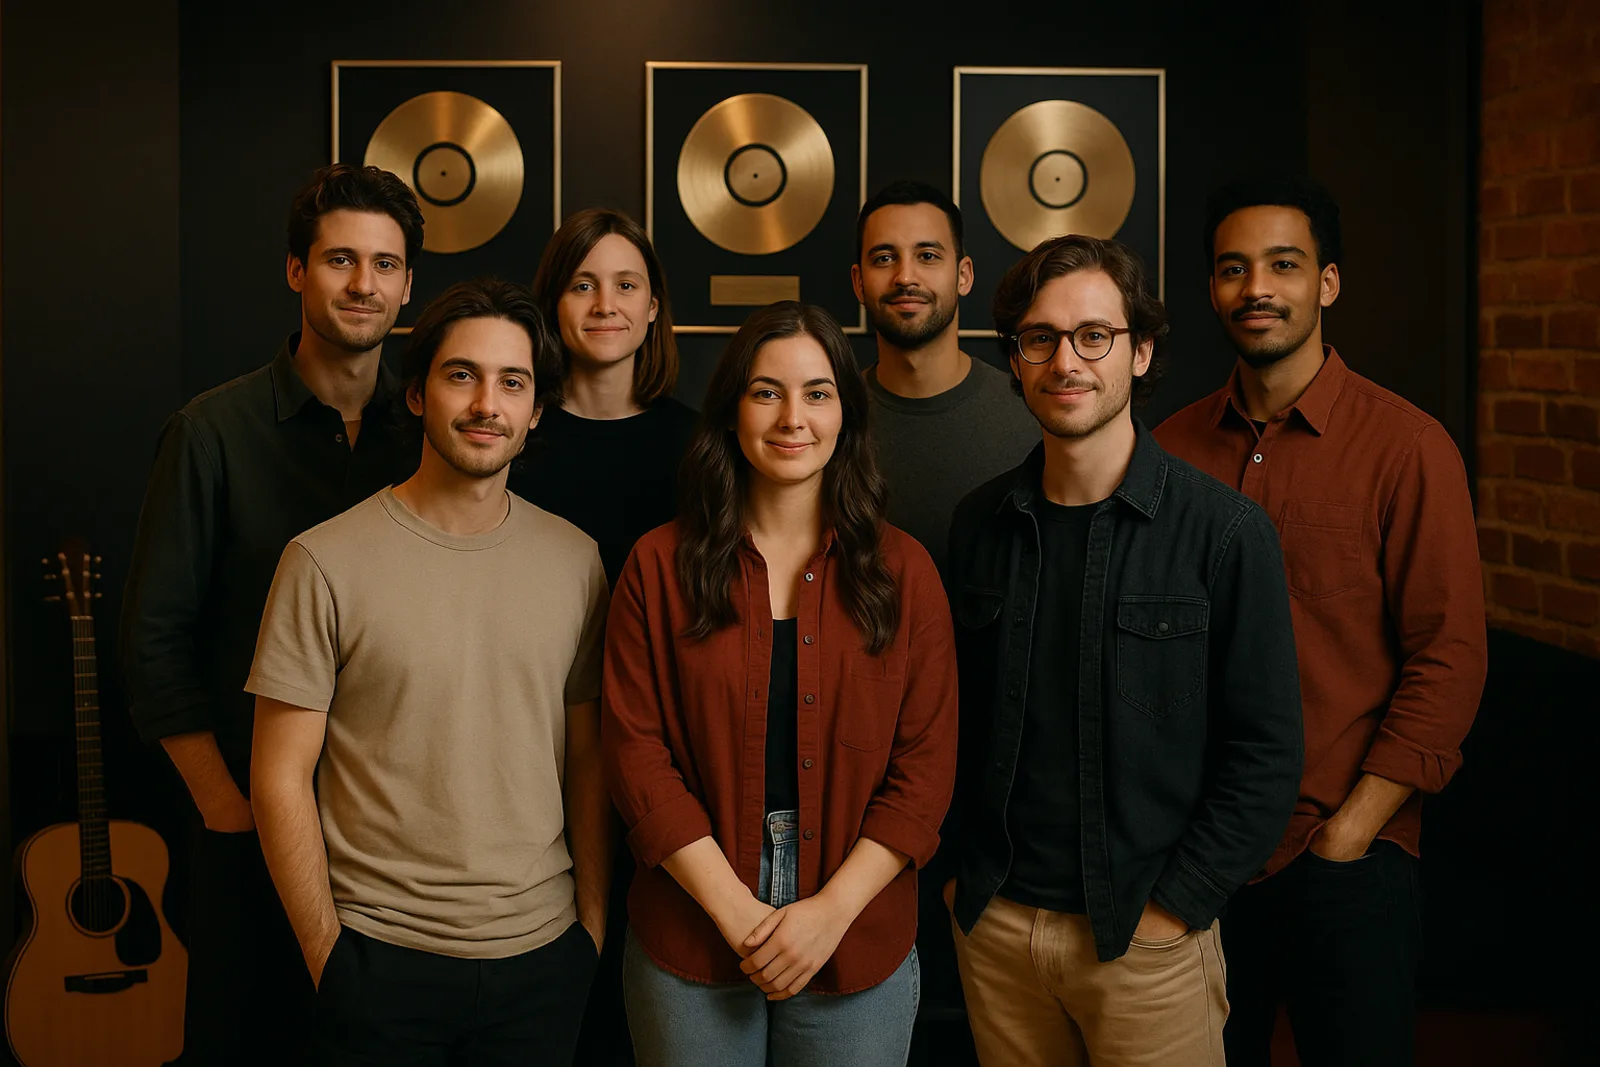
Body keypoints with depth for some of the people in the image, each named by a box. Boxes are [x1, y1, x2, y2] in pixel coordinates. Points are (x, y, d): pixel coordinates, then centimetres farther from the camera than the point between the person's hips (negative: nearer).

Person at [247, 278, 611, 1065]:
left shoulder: (575, 560, 3)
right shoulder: (327, 562, -8)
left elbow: (588, 761, 7)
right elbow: (281, 780, -6)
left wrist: (593, 927, 5)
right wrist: (328, 958, -5)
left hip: (543, 957, 3)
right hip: (383, 961, -3)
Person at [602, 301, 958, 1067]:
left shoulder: (902, 572, 2)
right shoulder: (661, 566, 0)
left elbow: (926, 766, -1)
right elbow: (636, 753, -5)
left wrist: (832, 909, -11)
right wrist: (738, 913, -12)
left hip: (858, 945, 1)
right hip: (691, 940, 0)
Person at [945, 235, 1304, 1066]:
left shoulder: (1224, 531, -9)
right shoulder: (980, 524, 3)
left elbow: (1265, 754, -9)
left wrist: (1173, 907, -11)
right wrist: (964, 873, 4)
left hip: (1147, 937, -3)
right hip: (994, 923, 3)